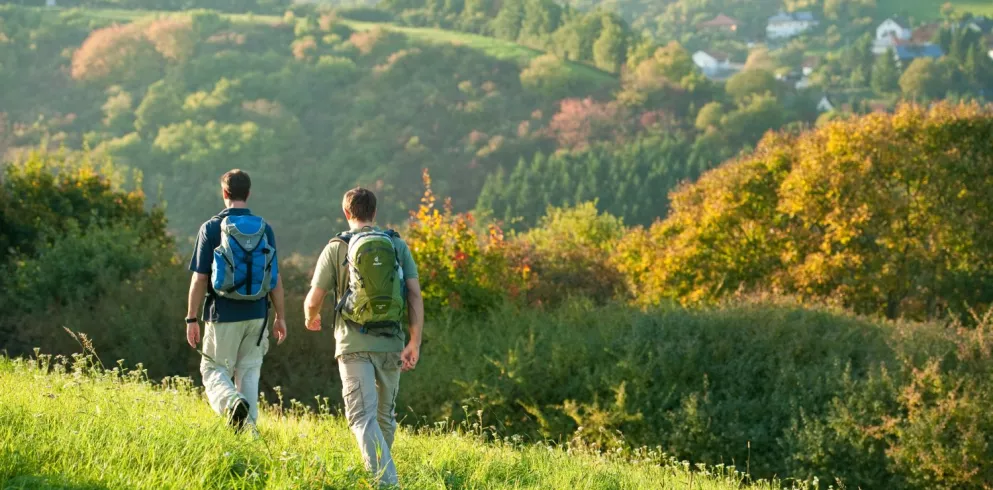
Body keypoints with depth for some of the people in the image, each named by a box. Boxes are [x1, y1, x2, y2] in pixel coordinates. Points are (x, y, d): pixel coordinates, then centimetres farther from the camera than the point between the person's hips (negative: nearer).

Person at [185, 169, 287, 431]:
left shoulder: (211, 228, -6)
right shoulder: (265, 229, 2)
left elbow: (199, 278, -6)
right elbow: (275, 279, 4)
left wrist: (191, 319, 1)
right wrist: (280, 317, 13)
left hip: (223, 316, -3)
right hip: (256, 316, 3)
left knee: (214, 369, 6)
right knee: (249, 372, 12)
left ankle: (232, 402, -22)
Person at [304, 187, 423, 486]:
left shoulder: (336, 248, 0)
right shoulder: (398, 245, 6)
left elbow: (314, 300, 2)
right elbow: (415, 295, -3)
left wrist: (311, 319, 25)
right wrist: (415, 342, -5)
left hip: (354, 343, -3)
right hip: (390, 342, 3)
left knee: (363, 417, -9)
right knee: (385, 415, 20)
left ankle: (386, 481, -26)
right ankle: (380, 473, 33)